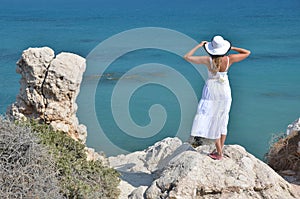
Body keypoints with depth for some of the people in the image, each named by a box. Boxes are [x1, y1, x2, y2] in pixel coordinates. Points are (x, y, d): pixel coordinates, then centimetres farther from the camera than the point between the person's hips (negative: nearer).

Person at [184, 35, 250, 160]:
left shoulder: (208, 60, -21)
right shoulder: (229, 59, -15)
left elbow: (187, 57, -15)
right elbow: (247, 53, 0)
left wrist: (199, 46, -5)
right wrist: (232, 48, 4)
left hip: (211, 92, -3)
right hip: (225, 92, 3)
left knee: (213, 120, 4)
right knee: (222, 121, 15)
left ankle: (219, 152, 3)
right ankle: (219, 150, 22)